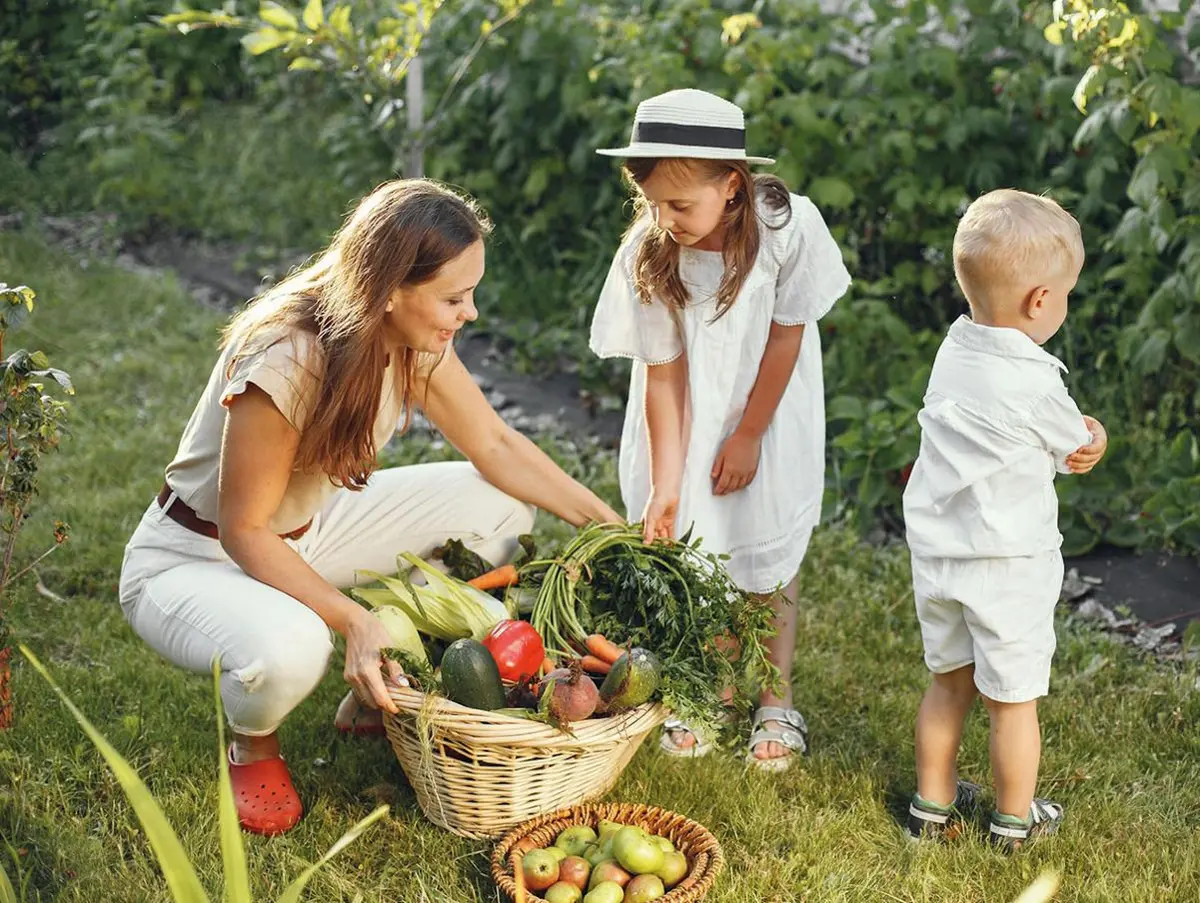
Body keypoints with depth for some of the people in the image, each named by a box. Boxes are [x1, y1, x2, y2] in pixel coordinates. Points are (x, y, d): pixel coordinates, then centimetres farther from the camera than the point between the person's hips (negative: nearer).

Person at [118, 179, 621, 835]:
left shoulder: (415, 341, -11)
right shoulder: (285, 362, -34)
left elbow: (497, 447, 0)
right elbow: (244, 531, -26)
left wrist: (608, 523, -6)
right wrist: (351, 619, -35)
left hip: (309, 532, 8)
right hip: (194, 557, -7)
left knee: (498, 503, -3)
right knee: (290, 648, -40)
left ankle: (374, 701, 12)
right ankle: (253, 744, 0)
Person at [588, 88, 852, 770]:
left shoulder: (789, 227, -27)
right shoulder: (647, 254, -24)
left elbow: (786, 336, -16)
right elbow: (662, 374, -20)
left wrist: (748, 436, -10)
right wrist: (664, 485, -22)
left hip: (769, 412, -1)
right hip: (686, 417, 1)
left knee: (769, 557, 5)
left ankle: (777, 705, 22)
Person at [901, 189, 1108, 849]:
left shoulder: (954, 350, -1)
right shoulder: (1035, 385, -22)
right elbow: (1081, 451, -3)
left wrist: (1080, 430, -6)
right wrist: (1094, 437, 16)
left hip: (935, 554, 6)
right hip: (1007, 565, -6)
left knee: (948, 682, 21)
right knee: (1013, 699, 11)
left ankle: (933, 804, 34)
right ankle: (1015, 820, 28)